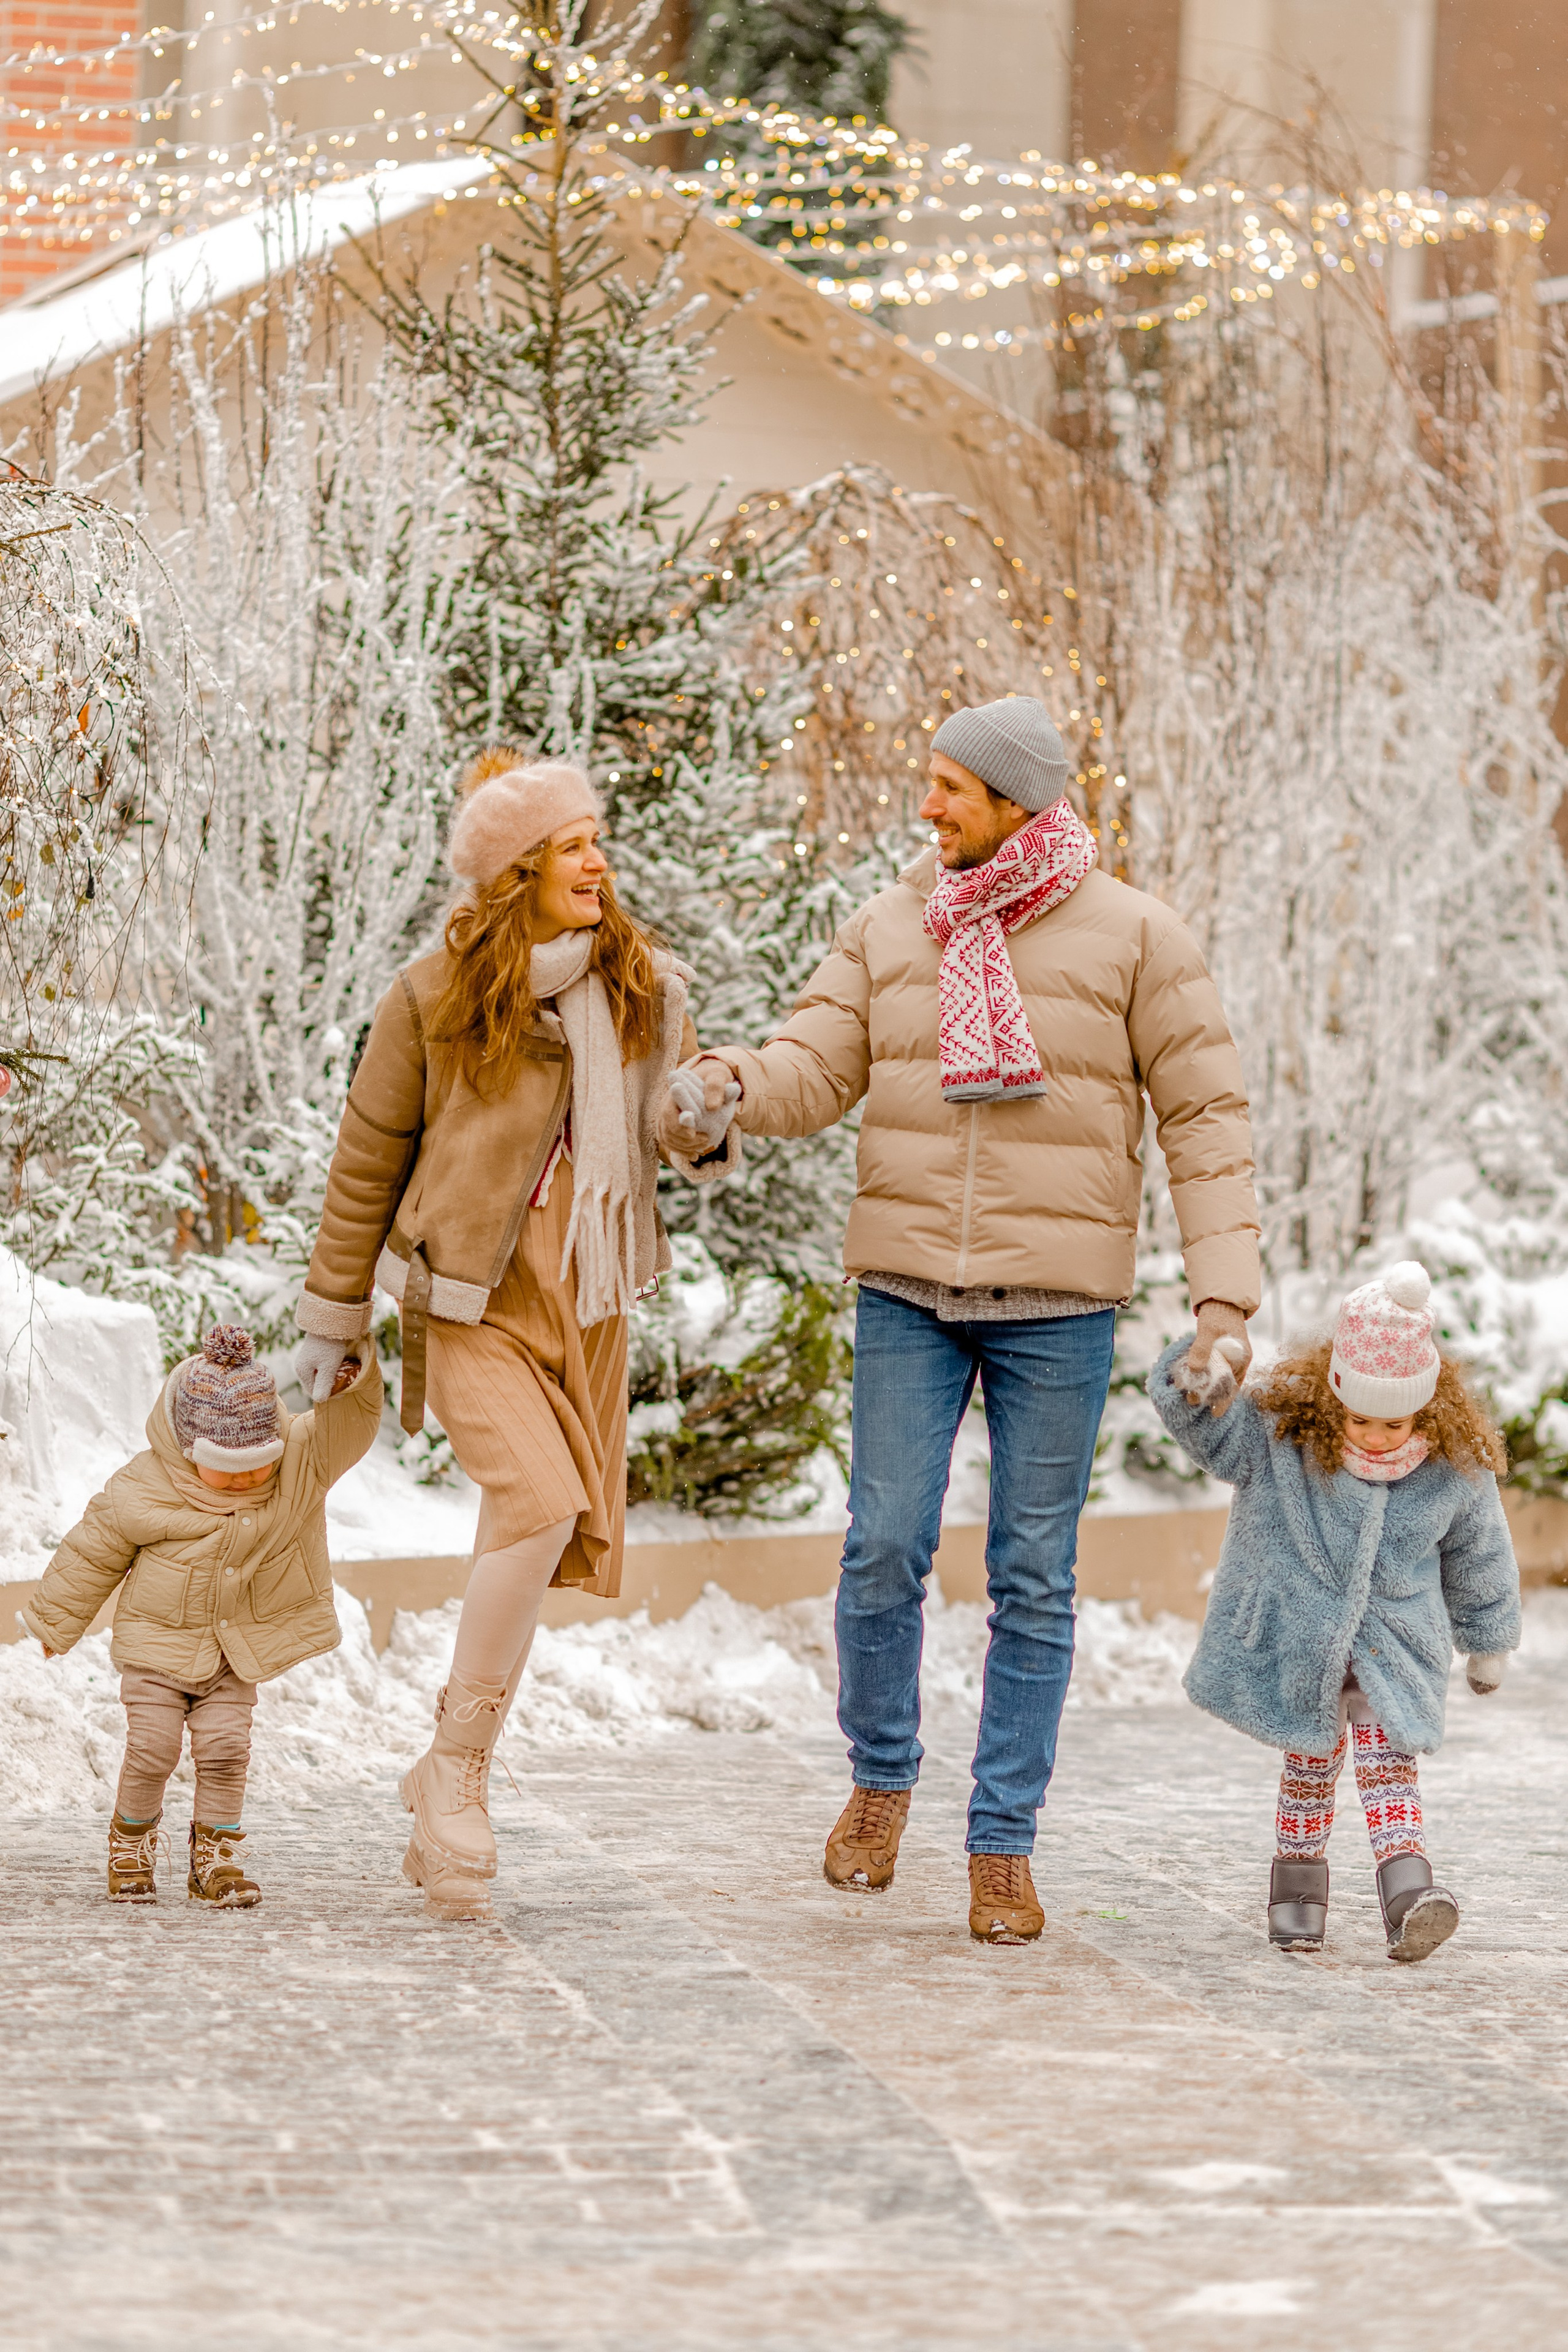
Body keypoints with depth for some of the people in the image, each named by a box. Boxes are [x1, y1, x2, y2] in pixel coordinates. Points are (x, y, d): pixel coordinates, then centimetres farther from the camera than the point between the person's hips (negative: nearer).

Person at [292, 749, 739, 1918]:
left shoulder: (645, 986, 5)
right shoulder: (436, 996, -6)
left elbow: (686, 1121, 13)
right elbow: (369, 1157, 2)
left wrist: (703, 1128, -14)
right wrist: (333, 1318, 4)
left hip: (589, 1305, 5)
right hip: (475, 1302, -5)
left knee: (558, 1539, 4)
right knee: (538, 1506, -23)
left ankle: (447, 1778, 21)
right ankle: (461, 1772, -10)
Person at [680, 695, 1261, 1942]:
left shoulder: (1133, 937, -5)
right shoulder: (892, 927, 5)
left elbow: (1207, 1116, -5)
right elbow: (814, 1070, -2)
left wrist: (1226, 1295, -12)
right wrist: (729, 1082, -25)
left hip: (1058, 1305, -2)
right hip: (909, 1290, 2)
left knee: (1033, 1581, 2)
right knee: (884, 1550, -3)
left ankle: (1004, 1848, 11)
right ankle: (882, 1779, 22)